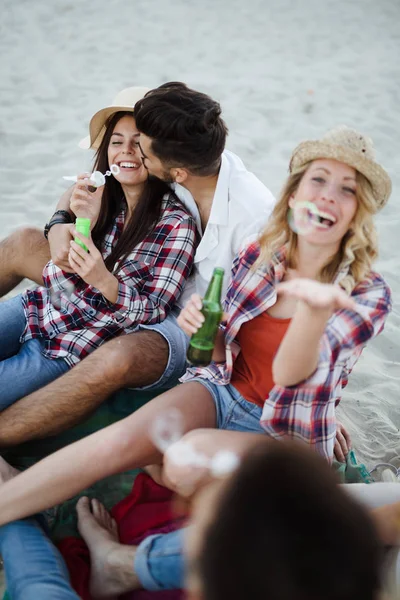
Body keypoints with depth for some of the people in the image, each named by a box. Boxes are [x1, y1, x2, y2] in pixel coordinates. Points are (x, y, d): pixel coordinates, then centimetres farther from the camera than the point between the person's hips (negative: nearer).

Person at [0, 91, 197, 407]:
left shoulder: (177, 224, -14)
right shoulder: (98, 196, 0)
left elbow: (154, 310, -10)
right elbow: (58, 283, -3)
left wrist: (105, 282, -29)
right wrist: (84, 221, -20)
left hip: (75, 346, -4)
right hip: (40, 309, 5)